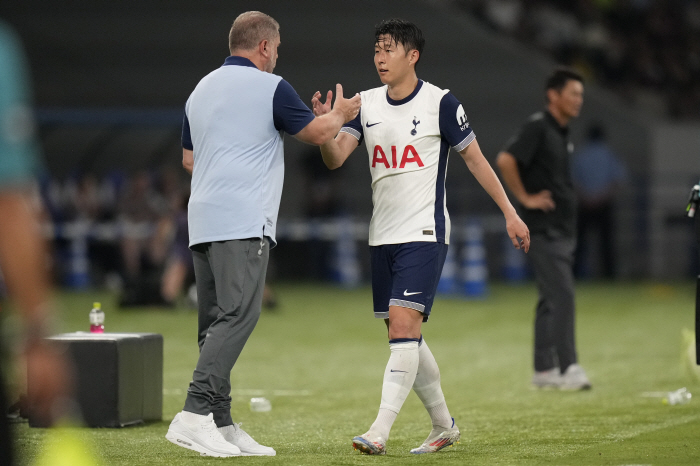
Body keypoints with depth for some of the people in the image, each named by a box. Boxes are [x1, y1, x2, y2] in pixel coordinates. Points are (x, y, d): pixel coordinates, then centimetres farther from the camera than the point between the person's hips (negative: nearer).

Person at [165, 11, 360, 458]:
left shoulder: (201, 90, 18)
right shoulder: (270, 87, -3)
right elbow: (318, 132, 5)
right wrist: (340, 114, 26)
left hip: (203, 220, 8)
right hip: (243, 223, -8)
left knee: (216, 322, 8)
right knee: (239, 315, -14)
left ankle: (221, 425, 7)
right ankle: (195, 414, -24)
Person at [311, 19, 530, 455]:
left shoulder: (440, 102, -6)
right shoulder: (366, 104, 8)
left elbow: (475, 158, 1)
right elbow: (335, 158, -2)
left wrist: (510, 213, 1)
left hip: (424, 234, -6)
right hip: (383, 236, 6)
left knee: (403, 324, -18)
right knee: (405, 337, 10)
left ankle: (380, 431, -23)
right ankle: (444, 426, 24)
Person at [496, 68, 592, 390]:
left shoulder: (563, 133, 16)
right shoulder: (537, 127, -12)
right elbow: (505, 160, -24)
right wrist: (525, 198, -19)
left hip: (563, 230, 9)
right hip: (544, 229, -9)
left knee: (551, 300, 11)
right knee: (562, 295, -15)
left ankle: (544, 370, 16)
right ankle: (567, 368, -17)